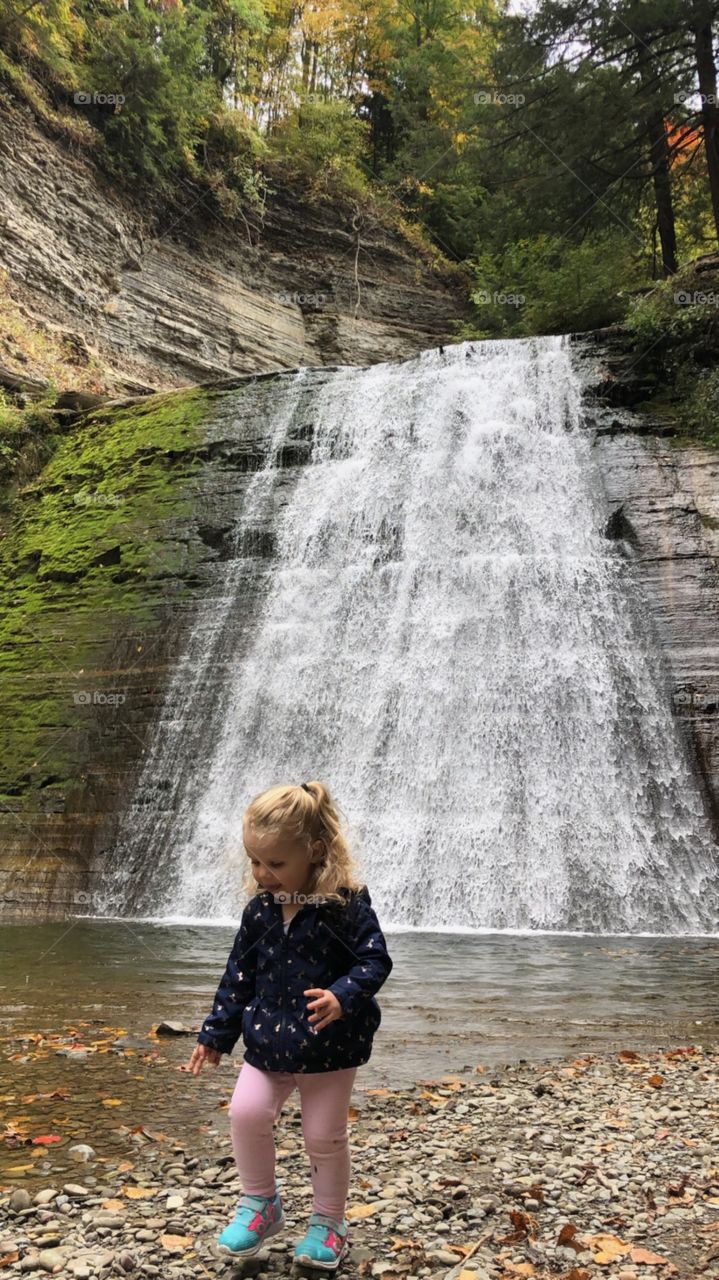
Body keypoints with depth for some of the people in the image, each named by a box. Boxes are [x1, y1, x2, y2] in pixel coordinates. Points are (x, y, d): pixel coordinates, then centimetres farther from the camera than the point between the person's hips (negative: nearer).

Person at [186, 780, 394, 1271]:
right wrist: (217, 1034, 8)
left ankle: (329, 1222, 31)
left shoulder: (347, 905, -17)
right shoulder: (260, 910, -1)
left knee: (325, 1136, 7)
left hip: (329, 1046, -4)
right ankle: (261, 1205, 14)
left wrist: (343, 997, -35)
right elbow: (240, 976, 7)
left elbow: (375, 961, -17)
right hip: (268, 1041, 4)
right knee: (246, 1114, -10)